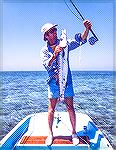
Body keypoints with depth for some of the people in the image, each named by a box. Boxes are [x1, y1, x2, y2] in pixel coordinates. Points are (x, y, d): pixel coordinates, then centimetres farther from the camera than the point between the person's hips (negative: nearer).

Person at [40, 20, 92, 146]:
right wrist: (54, 54, -34)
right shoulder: (44, 50, 0)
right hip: (53, 82, 0)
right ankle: (50, 134, 18)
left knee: (70, 107, 3)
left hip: (67, 80, 1)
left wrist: (87, 29, -26)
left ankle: (74, 133, 17)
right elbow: (47, 65, -16)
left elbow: (80, 40, -8)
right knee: (51, 108, 3)